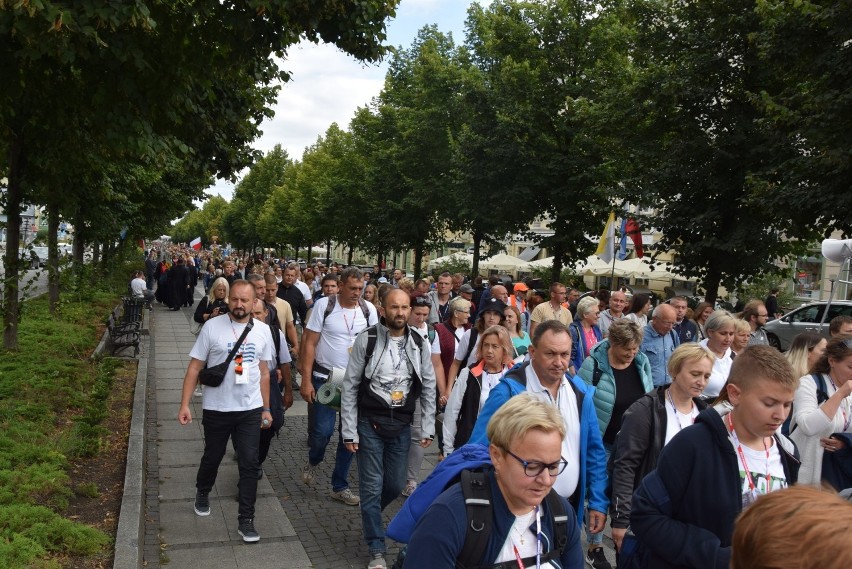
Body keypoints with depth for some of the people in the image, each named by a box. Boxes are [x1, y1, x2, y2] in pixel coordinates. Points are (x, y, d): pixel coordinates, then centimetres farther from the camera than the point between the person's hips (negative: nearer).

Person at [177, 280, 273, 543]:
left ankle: (246, 520, 13)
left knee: (249, 464, 1)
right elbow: (194, 367, -6)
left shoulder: (263, 330, 1)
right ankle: (202, 494, 48)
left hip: (251, 410, 2)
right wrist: (184, 404, -11)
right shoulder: (212, 327, -9)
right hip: (216, 409, -1)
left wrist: (266, 408, 11)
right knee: (212, 457, 18)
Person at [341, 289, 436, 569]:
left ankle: (369, 514, 43)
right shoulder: (366, 340, -9)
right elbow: (350, 387, -6)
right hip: (369, 424, -3)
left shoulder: (420, 344, 0)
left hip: (402, 426, 3)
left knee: (395, 485, 11)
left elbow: (428, 389, 6)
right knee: (372, 486, 2)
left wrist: (427, 428, 2)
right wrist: (349, 431, -8)